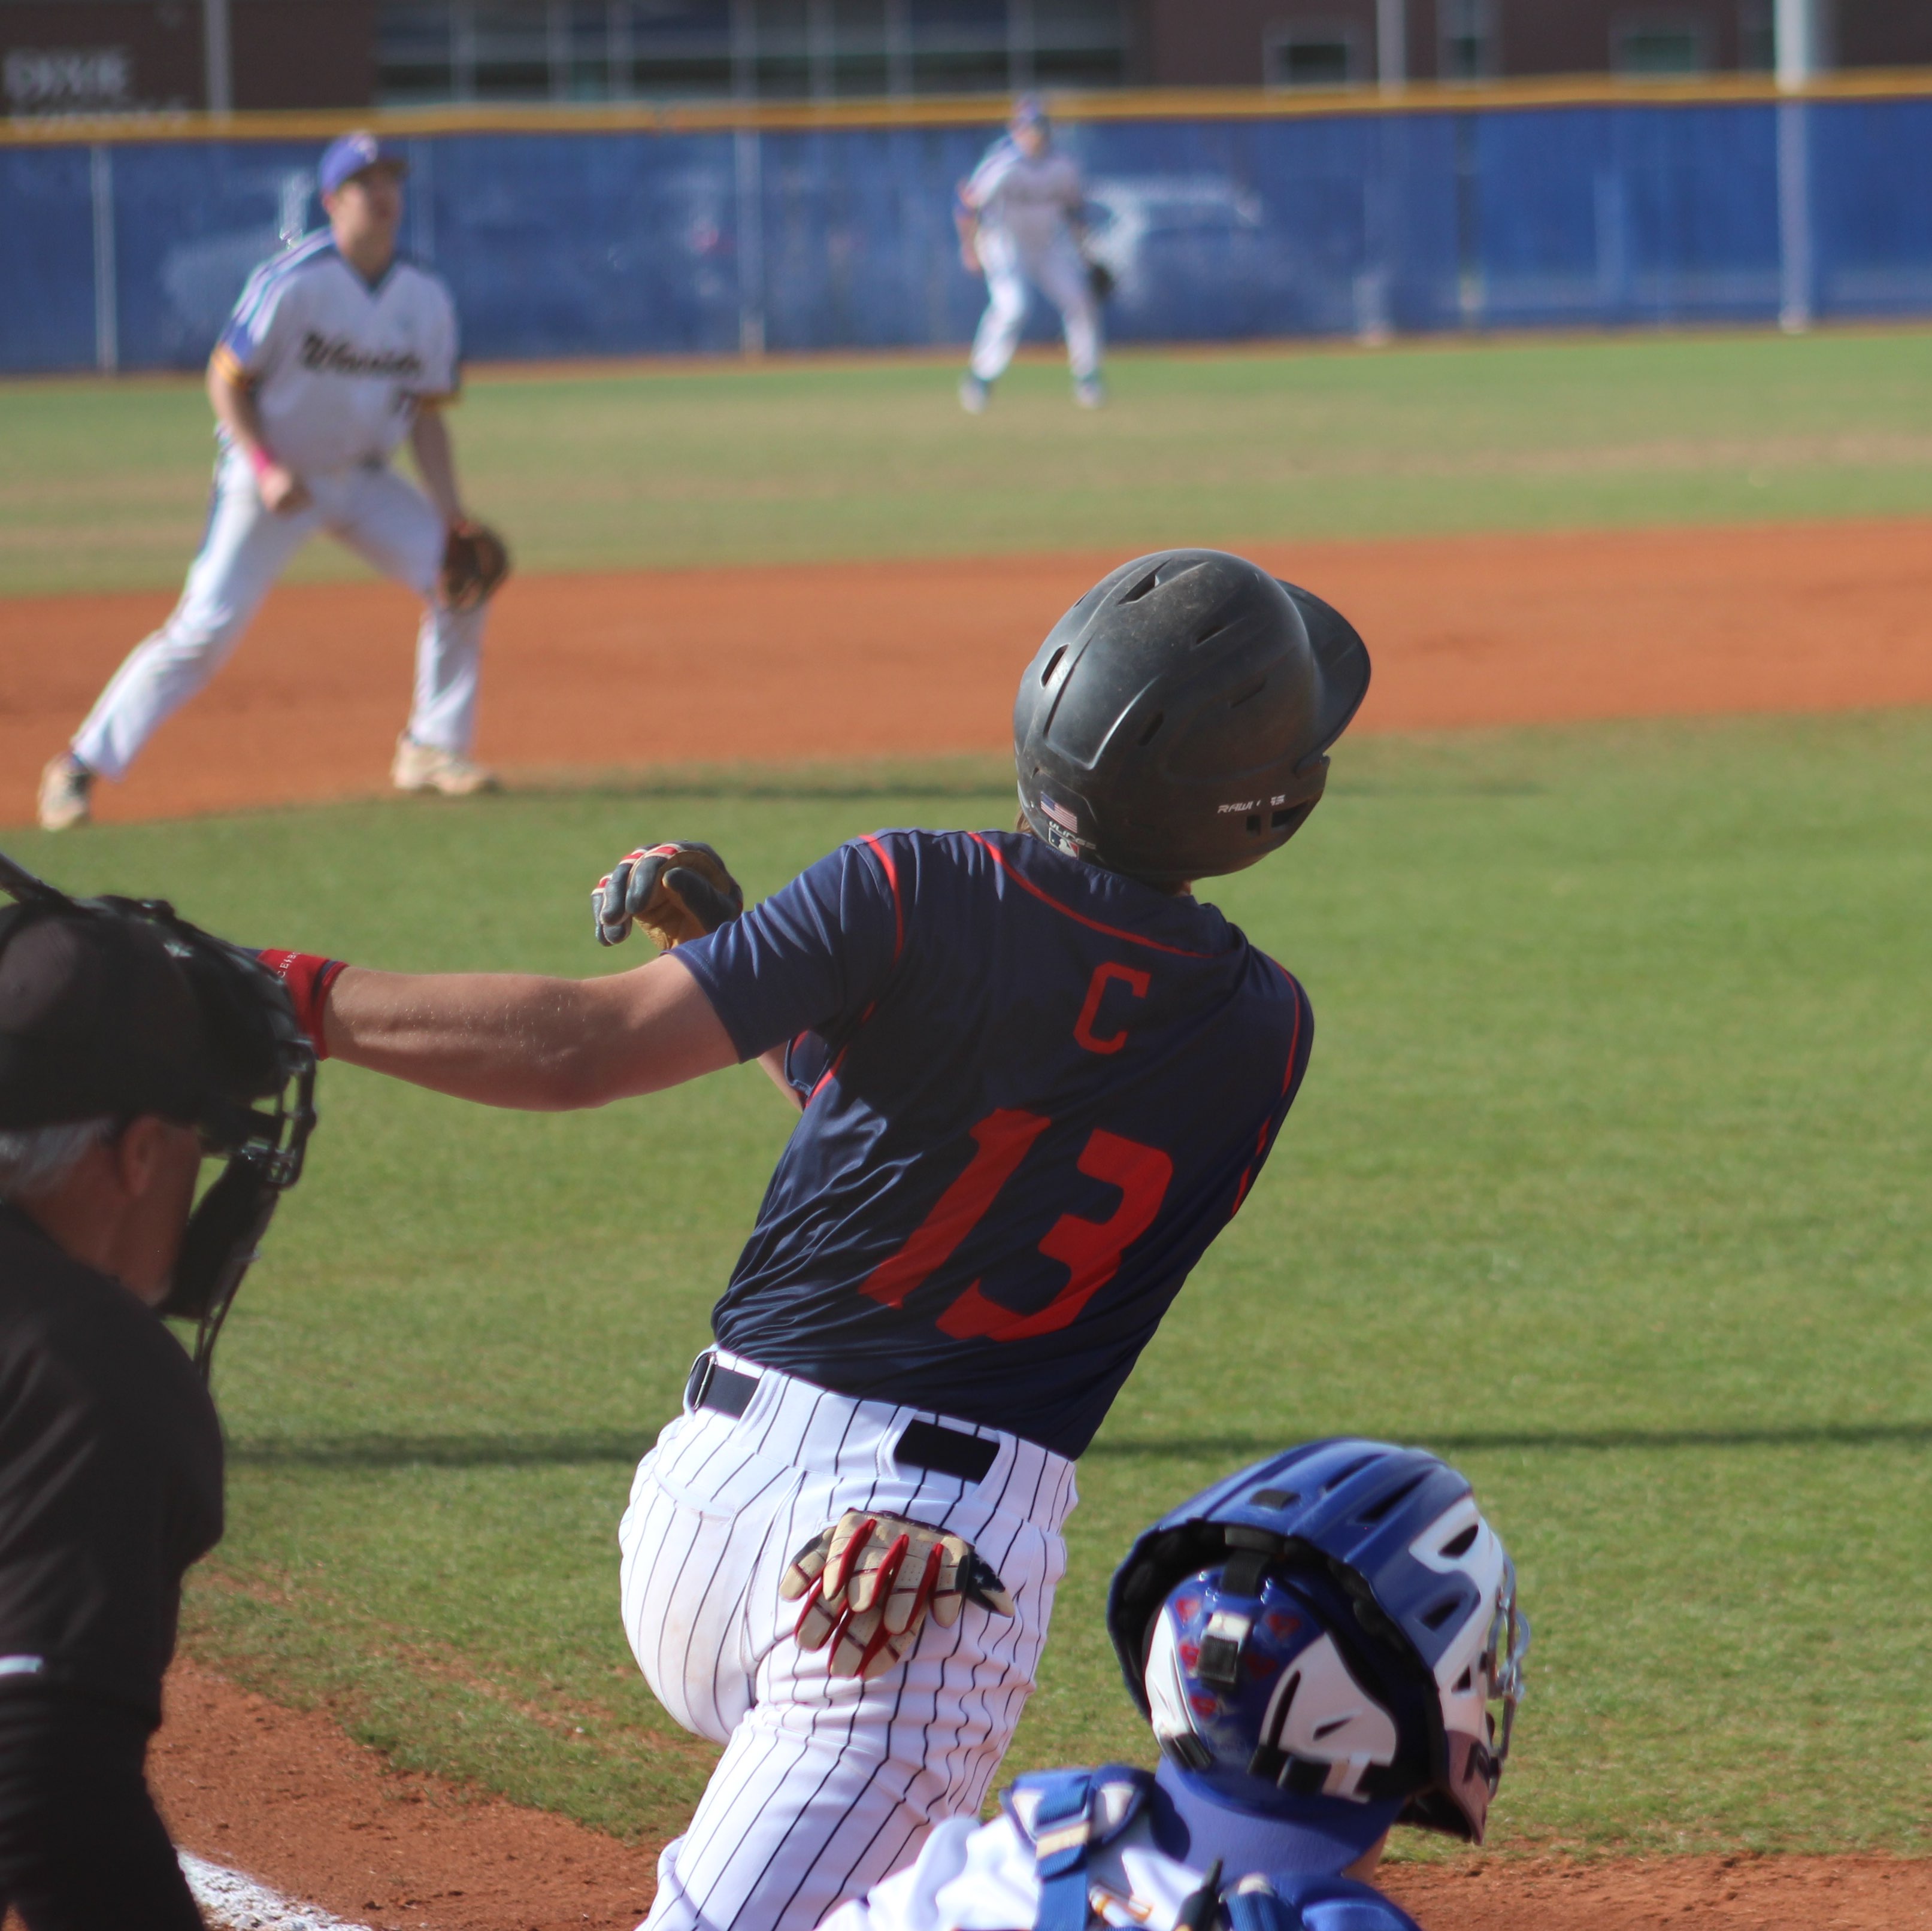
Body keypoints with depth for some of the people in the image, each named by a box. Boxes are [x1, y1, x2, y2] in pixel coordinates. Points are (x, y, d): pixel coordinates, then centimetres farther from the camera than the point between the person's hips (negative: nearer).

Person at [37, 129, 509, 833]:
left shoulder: (425, 300, -3)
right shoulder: (291, 285, -19)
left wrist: (452, 518, -6)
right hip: (269, 476, -5)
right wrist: (266, 469, -25)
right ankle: (80, 767, -4)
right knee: (205, 628, -12)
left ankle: (432, 749, 9)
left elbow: (425, 415, 3)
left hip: (362, 480, 5)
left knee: (459, 581, -8)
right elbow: (226, 380, -13)